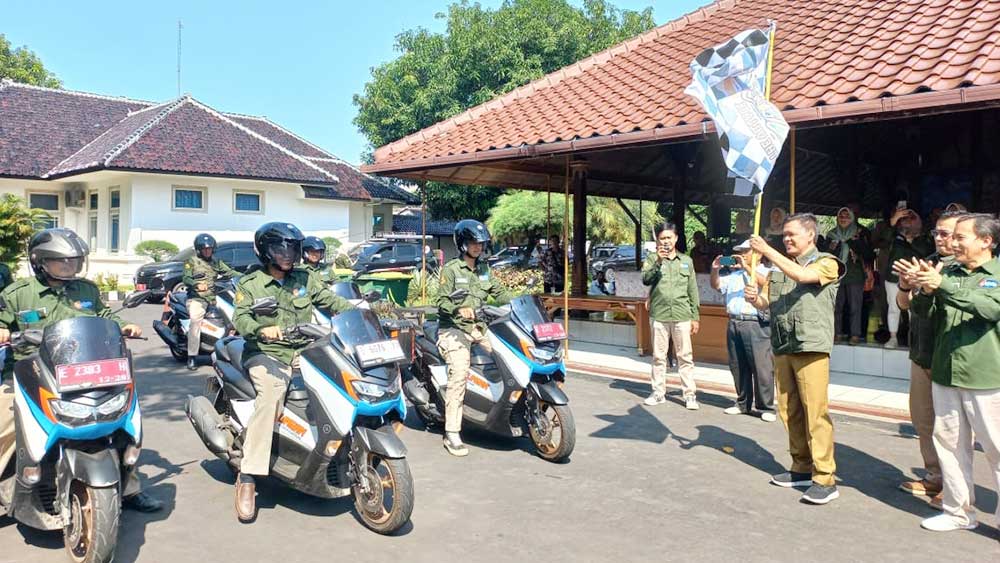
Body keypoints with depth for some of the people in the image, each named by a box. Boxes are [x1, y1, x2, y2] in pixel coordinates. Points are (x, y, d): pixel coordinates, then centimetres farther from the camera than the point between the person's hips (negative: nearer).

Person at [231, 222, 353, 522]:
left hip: (303, 354, 4)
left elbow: (332, 302, 10)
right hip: (265, 354, -4)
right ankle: (247, 478, -33)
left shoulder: (305, 279, 15)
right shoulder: (250, 284, 6)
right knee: (271, 395, -35)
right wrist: (261, 329, -30)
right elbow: (240, 318, -8)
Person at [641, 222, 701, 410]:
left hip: (682, 316, 0)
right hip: (659, 315, 0)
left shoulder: (686, 260, 10)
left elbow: (693, 290, 12)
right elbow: (646, 279, -10)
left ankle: (690, 395, 5)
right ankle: (658, 392, 17)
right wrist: (658, 261, -22)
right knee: (658, 357, 8)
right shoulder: (652, 259, 6)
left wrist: (695, 317, 9)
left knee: (685, 357, 1)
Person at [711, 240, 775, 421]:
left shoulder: (766, 272, 5)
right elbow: (717, 286, 16)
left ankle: (766, 408, 0)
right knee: (738, 367, 10)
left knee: (761, 367, -7)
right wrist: (715, 270, -2)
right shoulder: (733, 274, 21)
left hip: (756, 324, -6)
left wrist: (746, 267, -20)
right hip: (734, 323, 6)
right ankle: (743, 404, 20)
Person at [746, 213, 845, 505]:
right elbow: (766, 303, 17)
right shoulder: (779, 268, 18)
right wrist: (755, 298, -6)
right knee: (789, 412, 9)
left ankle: (825, 479, -4)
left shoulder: (826, 263, 1)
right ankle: (802, 469, 20)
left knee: (815, 413, -8)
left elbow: (802, 275, -19)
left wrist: (767, 250, -16)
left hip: (811, 347, -6)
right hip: (782, 347, 6)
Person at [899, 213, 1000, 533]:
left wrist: (942, 285, -27)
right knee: (950, 443, 11)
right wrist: (922, 290, -13)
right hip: (945, 374, 5)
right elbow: (923, 314, 7)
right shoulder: (948, 272, 11)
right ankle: (959, 511, 23)